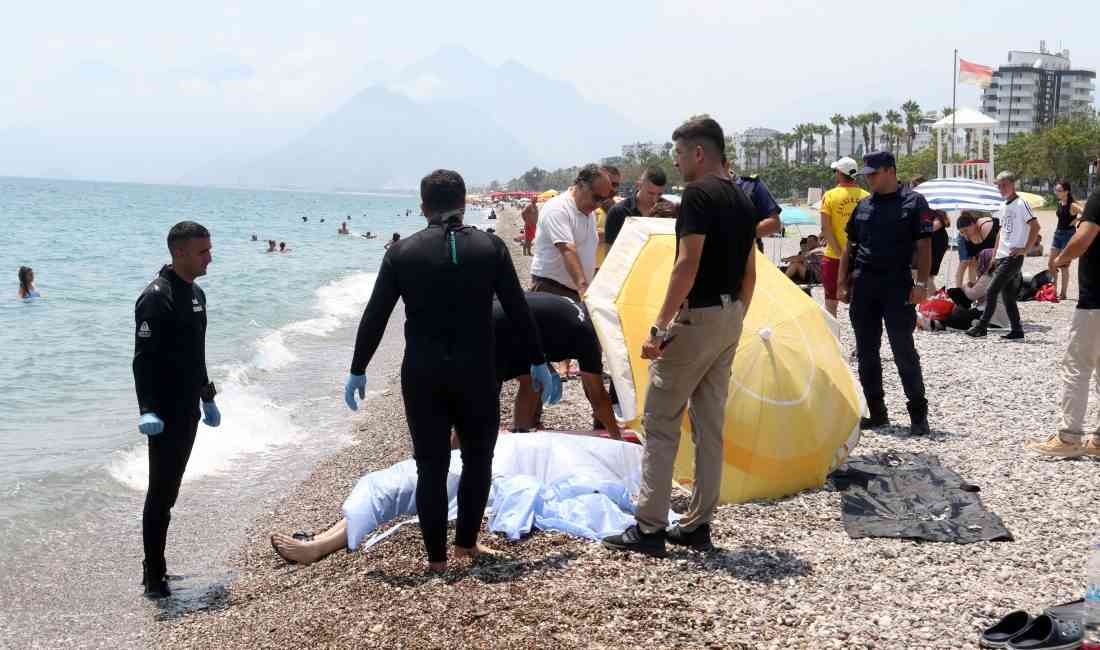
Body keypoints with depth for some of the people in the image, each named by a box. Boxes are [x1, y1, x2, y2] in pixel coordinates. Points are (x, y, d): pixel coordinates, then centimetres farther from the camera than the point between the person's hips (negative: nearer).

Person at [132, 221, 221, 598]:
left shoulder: (195, 293, 11)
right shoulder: (156, 297, -17)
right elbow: (143, 359, -21)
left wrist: (207, 397, 25)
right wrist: (148, 410, -29)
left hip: (188, 409, 9)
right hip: (165, 414, -9)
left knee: (169, 491, 15)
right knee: (161, 493, -3)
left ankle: (155, 568, 25)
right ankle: (153, 578, 4)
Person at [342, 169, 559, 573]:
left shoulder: (401, 252, 0)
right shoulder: (490, 247, -1)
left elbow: (374, 318, 1)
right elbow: (518, 310, 1)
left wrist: (357, 371, 11)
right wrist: (538, 362, 10)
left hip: (421, 376, 1)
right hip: (476, 373, 0)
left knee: (431, 466, 8)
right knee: (478, 457, 18)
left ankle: (437, 558, 13)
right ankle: (467, 542, 23)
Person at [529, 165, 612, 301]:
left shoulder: (588, 212, 14)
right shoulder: (557, 209, -15)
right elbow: (567, 250, -28)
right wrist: (583, 286, -39)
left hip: (577, 290, 8)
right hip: (551, 289, -8)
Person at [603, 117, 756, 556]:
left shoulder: (698, 194, -14)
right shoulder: (742, 200, 13)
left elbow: (688, 264, -22)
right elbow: (749, 273, 16)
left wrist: (660, 326, -21)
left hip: (697, 317, -9)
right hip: (730, 318, 9)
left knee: (661, 422, -2)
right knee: (710, 424, 12)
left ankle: (649, 528, 0)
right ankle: (698, 524, 17)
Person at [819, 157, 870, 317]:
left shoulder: (830, 196, -6)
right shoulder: (866, 196, 1)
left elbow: (825, 227, -13)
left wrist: (838, 251, -12)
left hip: (834, 256, -2)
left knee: (831, 302, 6)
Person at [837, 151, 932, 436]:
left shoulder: (913, 202, 0)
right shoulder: (864, 205, 14)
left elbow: (924, 246, -4)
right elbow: (850, 246, 17)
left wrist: (921, 283, -12)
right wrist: (842, 283, 9)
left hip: (898, 285, -5)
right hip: (863, 284, 5)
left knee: (904, 350, -5)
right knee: (866, 353, 7)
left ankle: (918, 413, 3)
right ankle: (876, 412, 16)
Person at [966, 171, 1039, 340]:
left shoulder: (1021, 204, -8)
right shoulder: (1004, 207, 18)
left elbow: (1035, 226, -15)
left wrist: (1025, 249, -17)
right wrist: (995, 254, 20)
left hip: (1013, 257, -9)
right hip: (1002, 257, 9)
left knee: (992, 291, -11)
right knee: (1007, 295, 8)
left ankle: (982, 327, -7)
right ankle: (1017, 331, 13)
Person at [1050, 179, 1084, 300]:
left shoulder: (1072, 205, -16)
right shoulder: (1060, 203, 7)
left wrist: (1075, 221, -20)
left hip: (1068, 235, -8)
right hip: (1058, 234, 8)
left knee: (1063, 266, -4)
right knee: (1051, 264, 8)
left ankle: (1063, 294, 4)